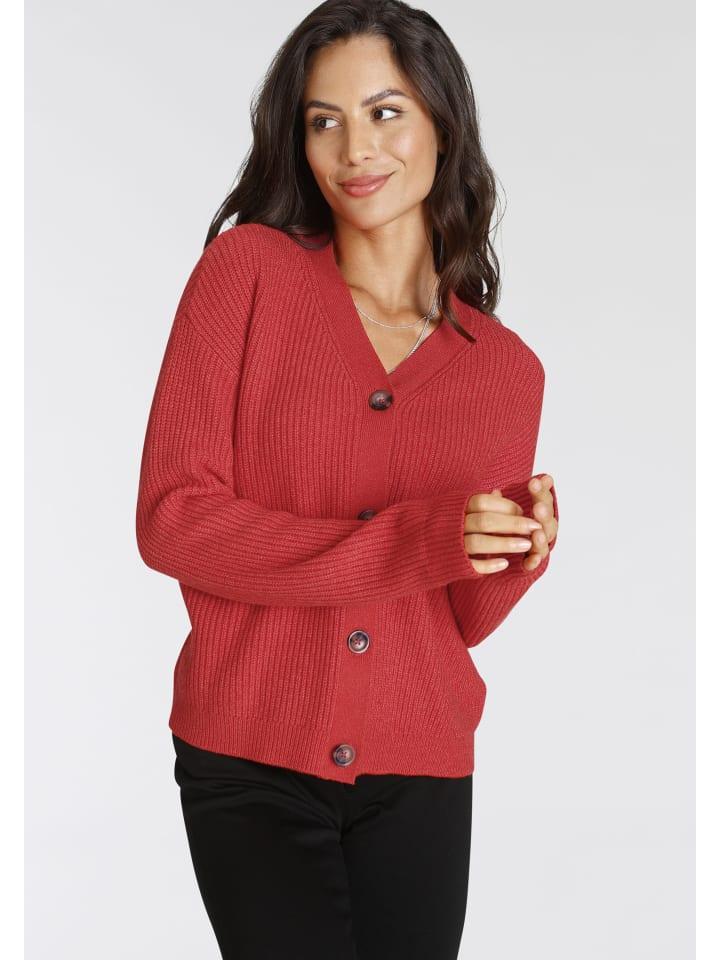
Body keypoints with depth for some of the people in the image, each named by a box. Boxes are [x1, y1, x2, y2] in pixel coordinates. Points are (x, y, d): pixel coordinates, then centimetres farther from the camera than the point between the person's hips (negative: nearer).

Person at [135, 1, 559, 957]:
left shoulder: (508, 369, 4)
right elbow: (169, 519, -11)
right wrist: (411, 544, -20)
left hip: (418, 779, 3)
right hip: (250, 768, -2)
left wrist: (519, 556, -15)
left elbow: (465, 618, 9)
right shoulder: (250, 269, -4)